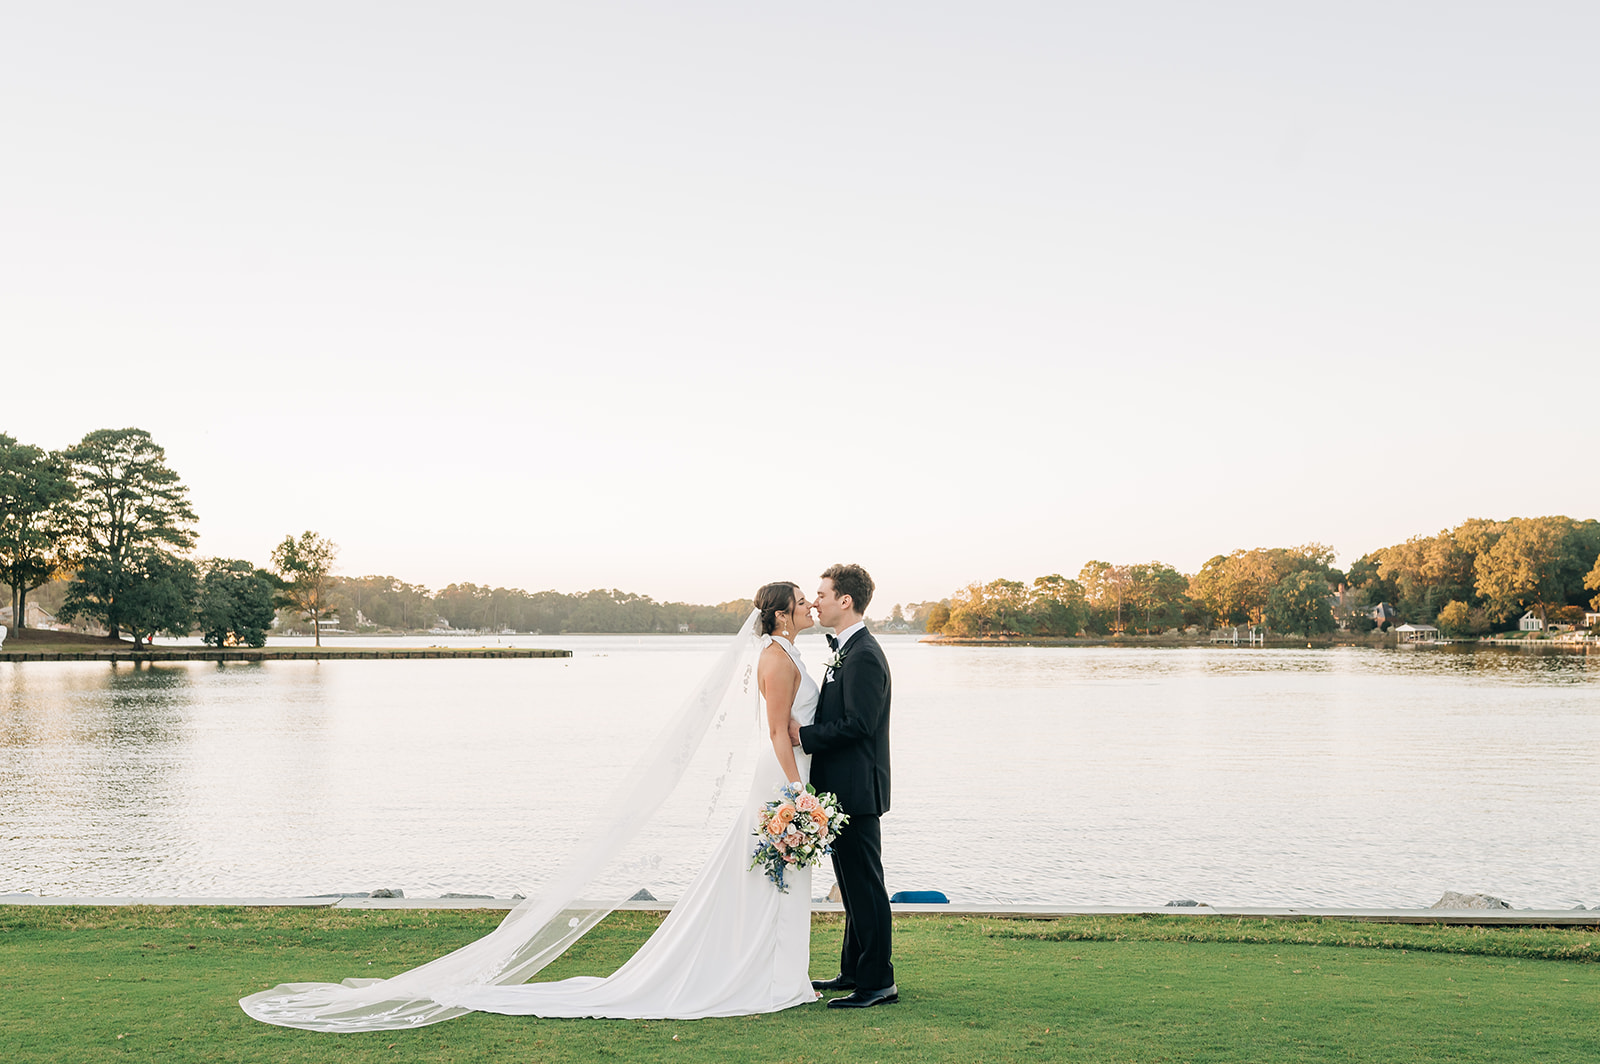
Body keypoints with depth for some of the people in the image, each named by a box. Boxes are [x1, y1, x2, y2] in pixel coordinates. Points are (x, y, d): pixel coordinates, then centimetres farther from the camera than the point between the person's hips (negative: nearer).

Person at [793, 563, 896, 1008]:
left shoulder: (864, 656, -17)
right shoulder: (846, 650, 16)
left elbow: (857, 724, -23)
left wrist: (804, 735, -18)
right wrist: (804, 730, 6)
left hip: (856, 791, -11)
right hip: (844, 788, 11)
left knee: (865, 885, -5)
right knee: (854, 886, 17)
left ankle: (878, 982, 1)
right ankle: (854, 972, 27)